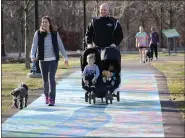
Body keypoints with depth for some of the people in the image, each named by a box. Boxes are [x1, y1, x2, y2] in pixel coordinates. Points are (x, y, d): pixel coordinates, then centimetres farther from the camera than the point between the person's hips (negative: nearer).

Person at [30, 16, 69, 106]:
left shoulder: (55, 34, 2)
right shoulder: (38, 33, 0)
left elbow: (60, 46, 8)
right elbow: (34, 45, -7)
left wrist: (65, 57, 7)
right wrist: (32, 56, -23)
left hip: (53, 59, -1)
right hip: (43, 60, 1)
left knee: (51, 78, -13)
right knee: (45, 80, 11)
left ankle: (52, 99, -13)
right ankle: (47, 96, 33)